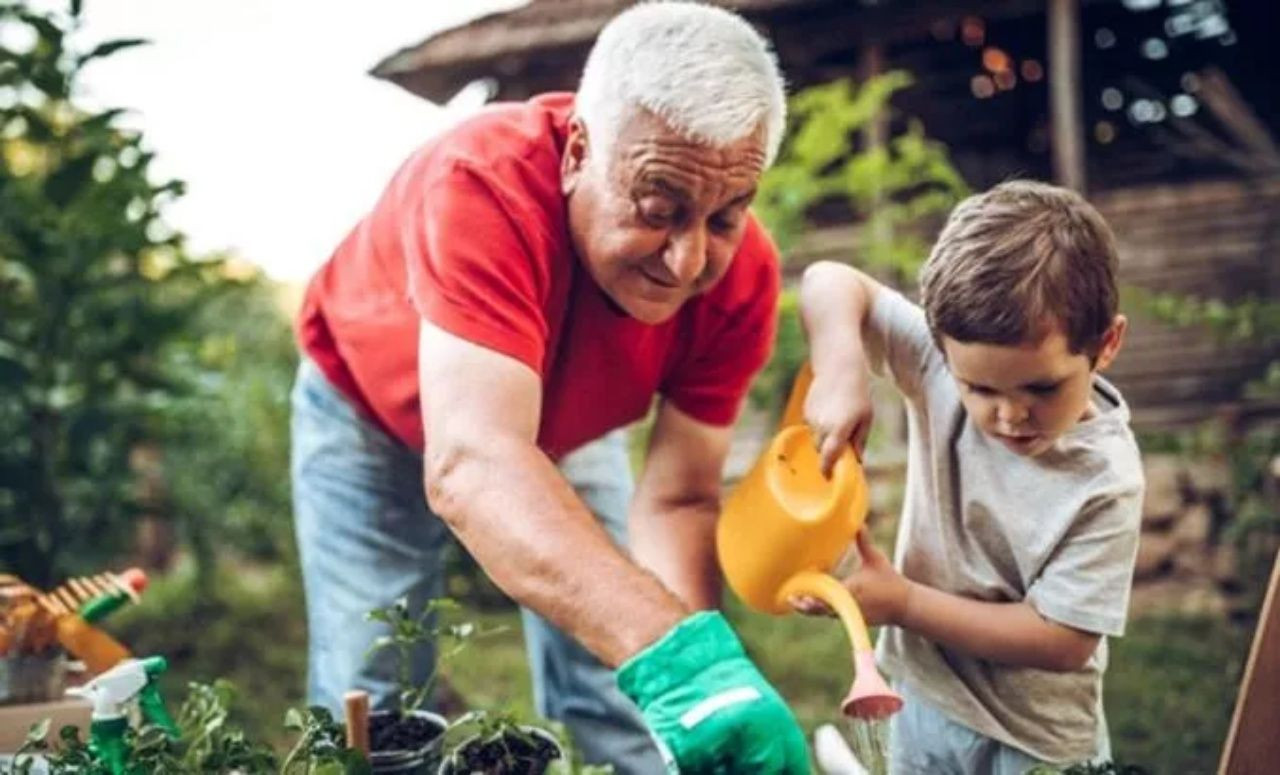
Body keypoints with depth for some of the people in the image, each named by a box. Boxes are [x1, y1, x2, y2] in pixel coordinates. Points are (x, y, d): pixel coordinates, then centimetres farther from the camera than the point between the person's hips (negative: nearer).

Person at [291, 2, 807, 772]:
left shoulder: (742, 274, -28)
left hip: (566, 427, 3)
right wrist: (676, 651, -64)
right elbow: (471, 467, -53)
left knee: (625, 710, -1)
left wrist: (699, 676, -42)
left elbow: (677, 500, -23)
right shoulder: (484, 183, -42)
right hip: (373, 411, -3)